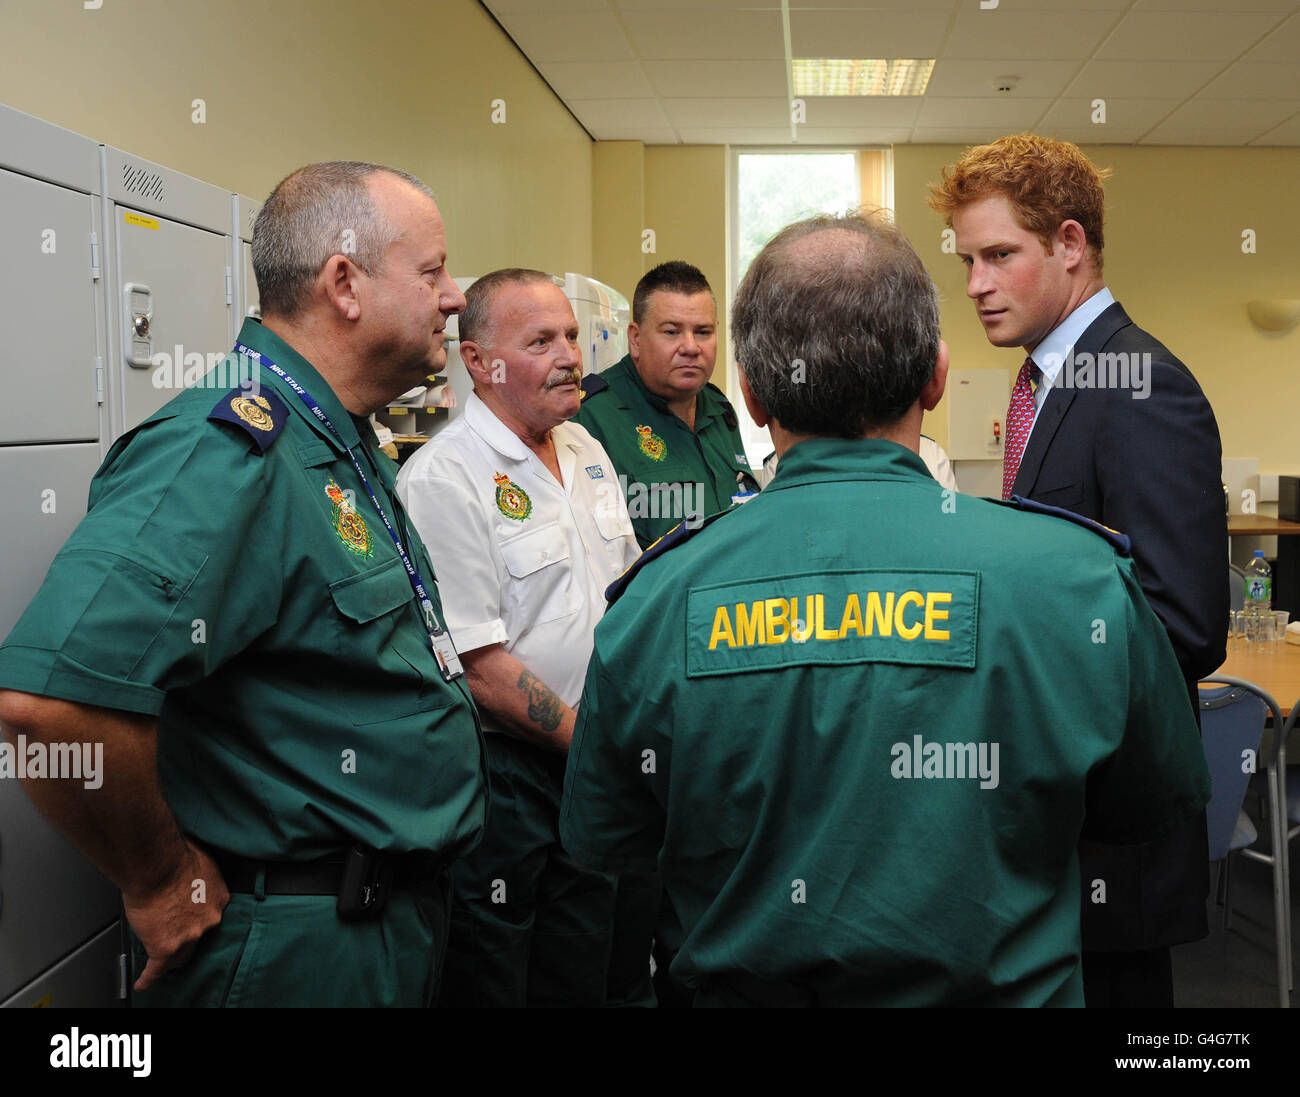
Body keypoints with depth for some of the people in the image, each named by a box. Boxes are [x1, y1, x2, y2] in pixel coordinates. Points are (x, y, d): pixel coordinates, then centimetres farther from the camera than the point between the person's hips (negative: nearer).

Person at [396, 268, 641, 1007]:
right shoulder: (442, 479, -17)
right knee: (490, 982, 6)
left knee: (583, 977, 17)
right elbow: (478, 664, -20)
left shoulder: (587, 451, 9)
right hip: (499, 773, -7)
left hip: (592, 760, 7)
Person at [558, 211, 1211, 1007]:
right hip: (1004, 989, 0)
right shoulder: (1076, 576, -20)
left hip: (746, 987, 1)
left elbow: (599, 843, -2)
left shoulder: (651, 600, -17)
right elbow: (1161, 807, -2)